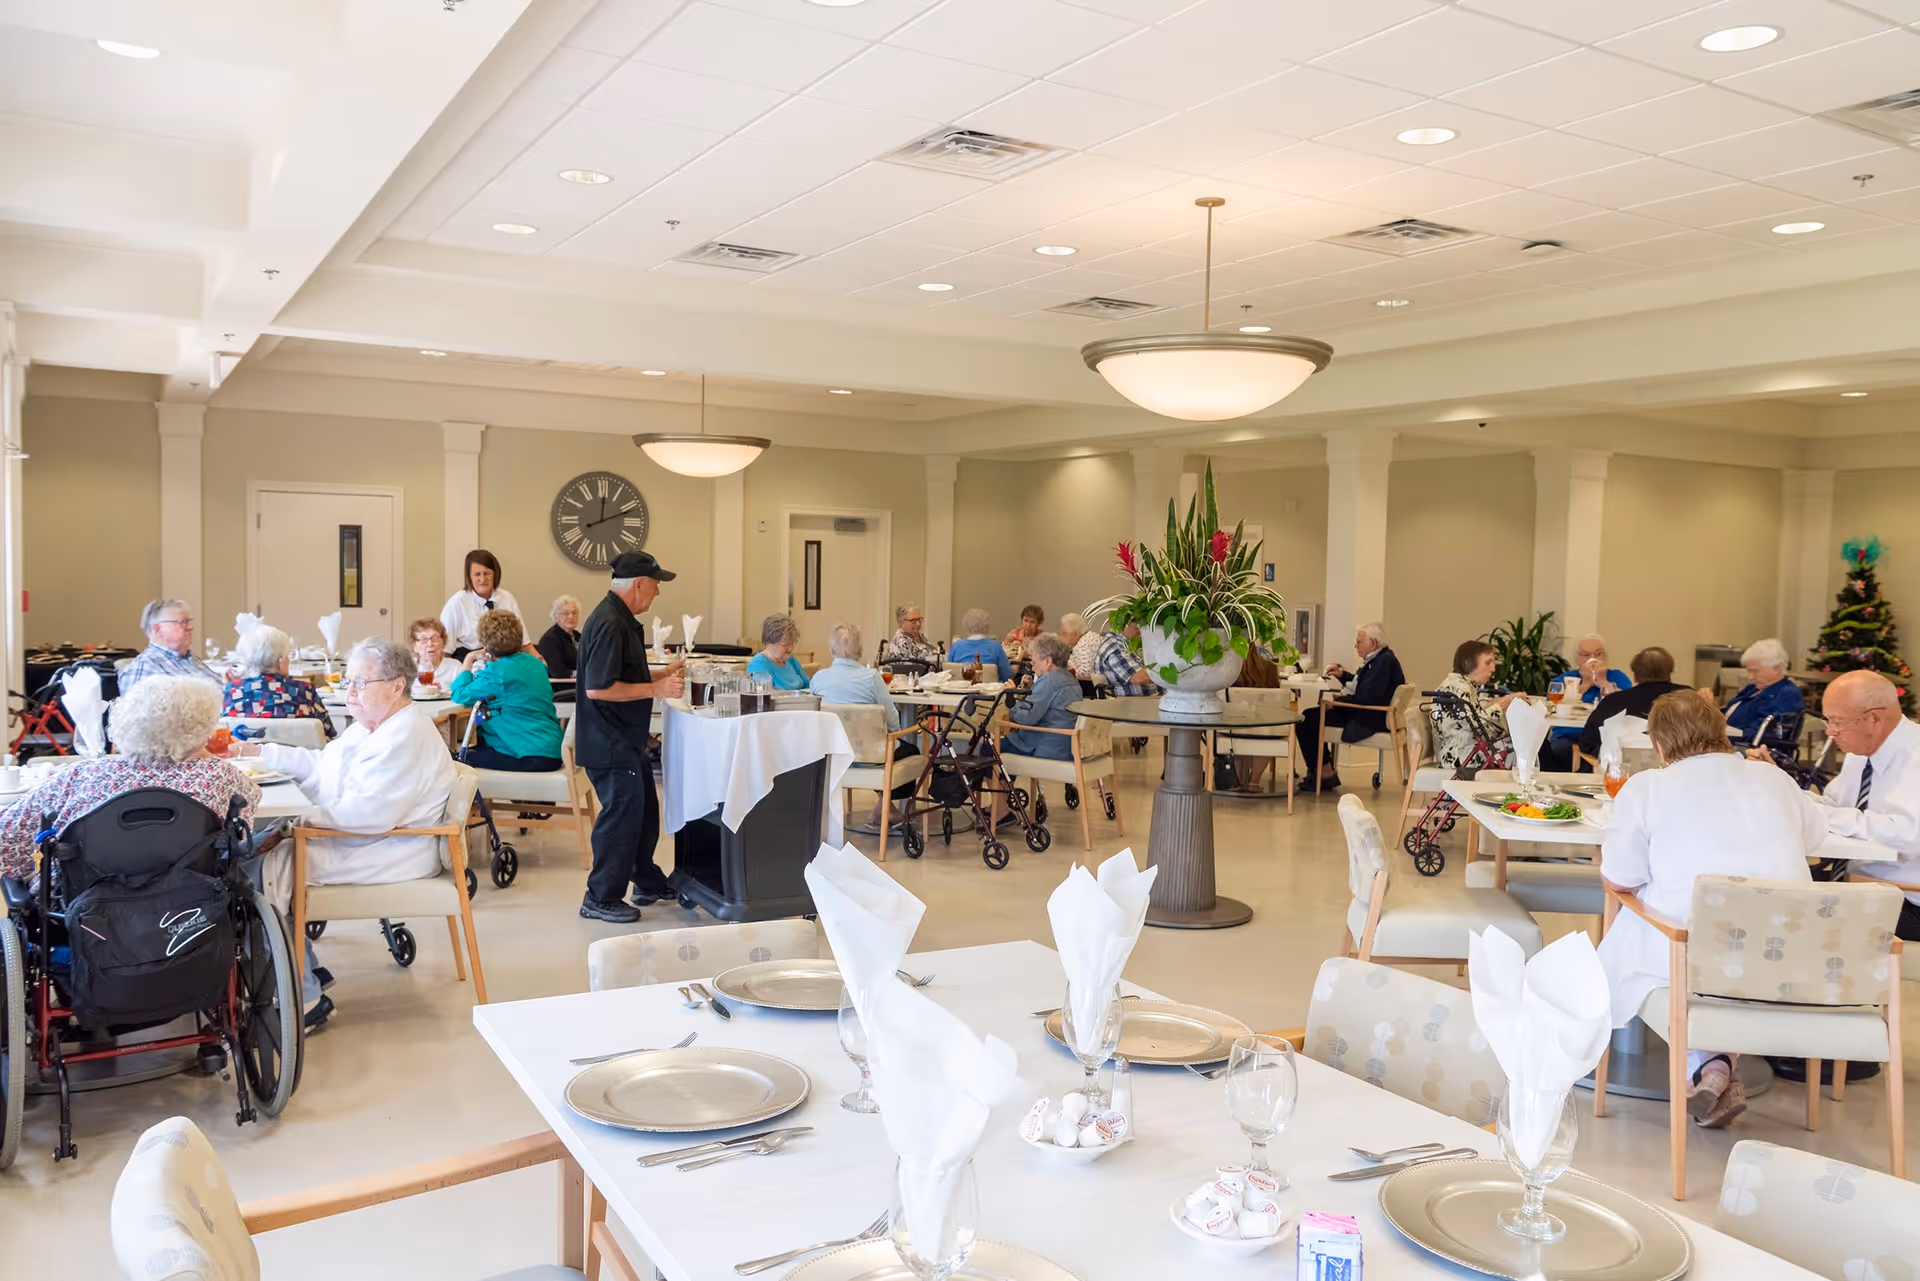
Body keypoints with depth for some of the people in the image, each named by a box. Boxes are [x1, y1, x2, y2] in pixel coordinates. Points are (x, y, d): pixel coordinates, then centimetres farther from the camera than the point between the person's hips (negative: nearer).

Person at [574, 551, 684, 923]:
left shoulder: (622, 620, 12)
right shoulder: (609, 625, -22)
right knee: (621, 815, -2)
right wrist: (656, 689, -23)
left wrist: (661, 676, 10)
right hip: (610, 744, -11)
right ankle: (601, 899, 10)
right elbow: (598, 688, -27)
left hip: (626, 741, 11)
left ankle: (648, 882, 35)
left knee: (644, 810, 20)